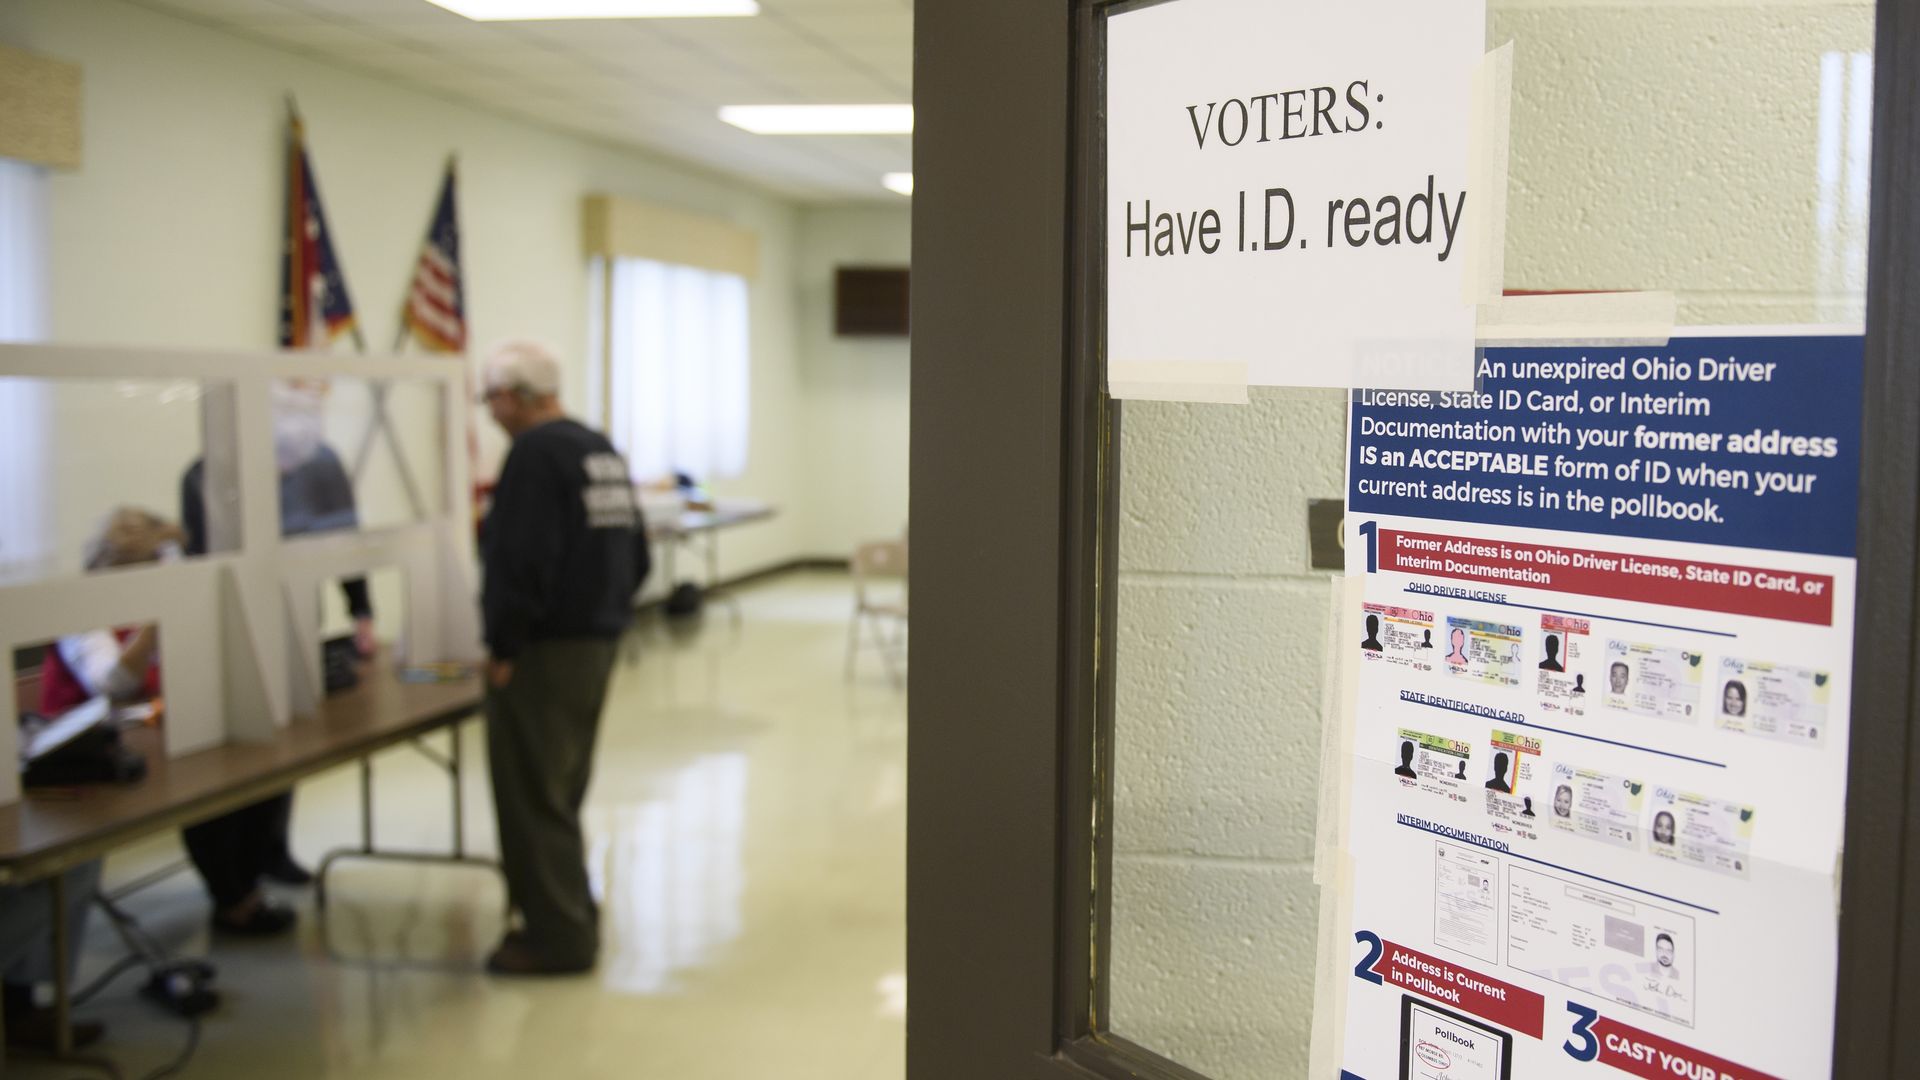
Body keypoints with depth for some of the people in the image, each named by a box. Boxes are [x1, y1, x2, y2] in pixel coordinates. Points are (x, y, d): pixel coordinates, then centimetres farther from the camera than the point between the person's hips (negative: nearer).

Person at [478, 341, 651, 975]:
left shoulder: (535, 454, -15)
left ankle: (557, 936, 4)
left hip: (544, 653, -9)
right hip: (598, 646, 9)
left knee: (532, 796, -1)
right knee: (562, 791, 19)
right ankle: (569, 917, 28)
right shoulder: (603, 450, 13)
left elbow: (520, 562, -23)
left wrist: (502, 648, -15)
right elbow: (636, 558, 16)